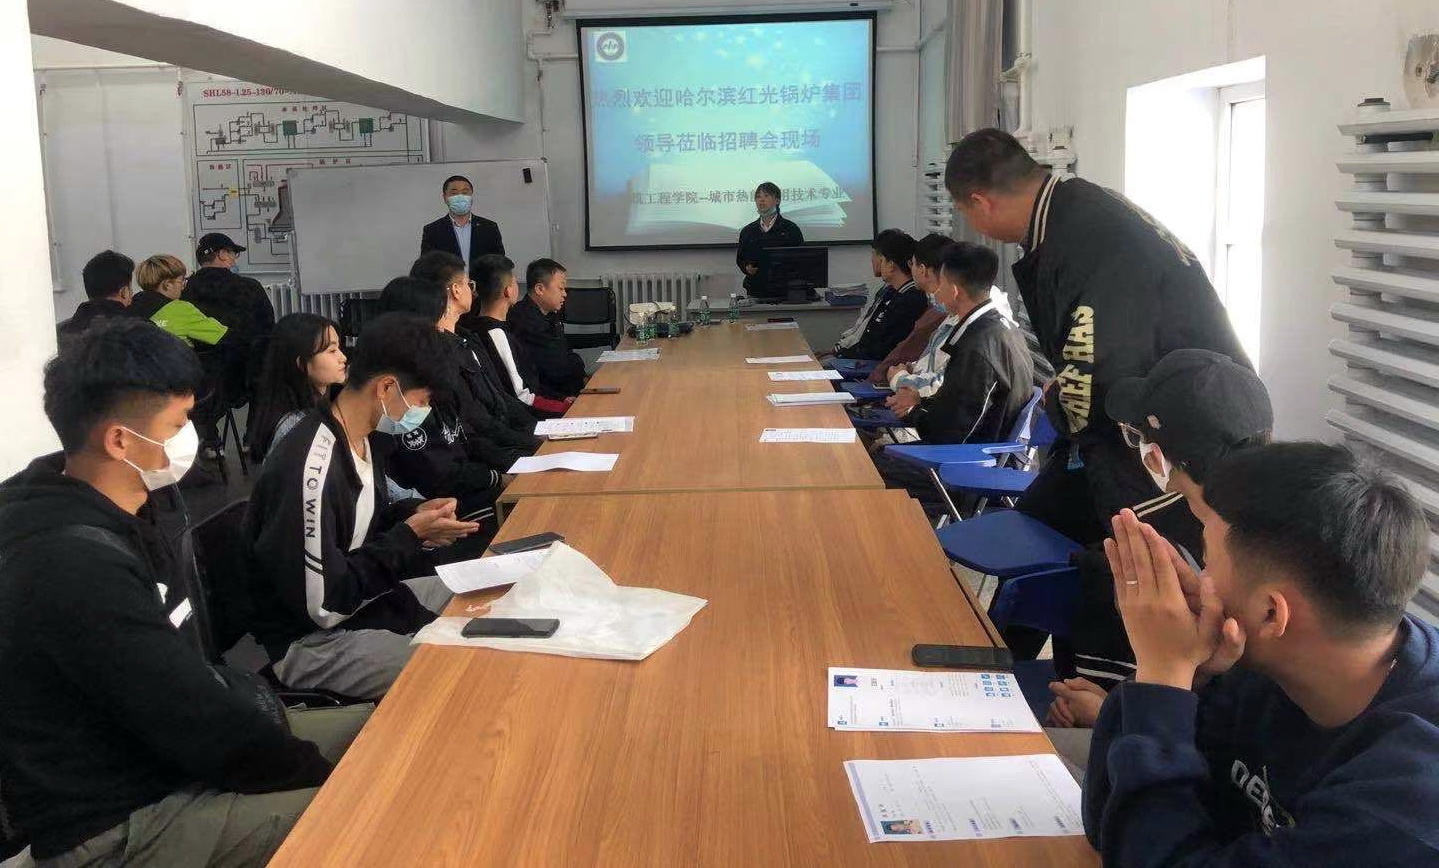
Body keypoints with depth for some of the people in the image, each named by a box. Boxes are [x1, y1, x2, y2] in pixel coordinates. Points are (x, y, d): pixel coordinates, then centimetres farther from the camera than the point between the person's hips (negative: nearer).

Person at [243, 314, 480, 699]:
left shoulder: (362, 438, -1)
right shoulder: (312, 466, -30)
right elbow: (323, 605, -27)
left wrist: (414, 514, -4)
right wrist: (411, 534, -20)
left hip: (363, 593, 9)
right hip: (311, 639, -9)